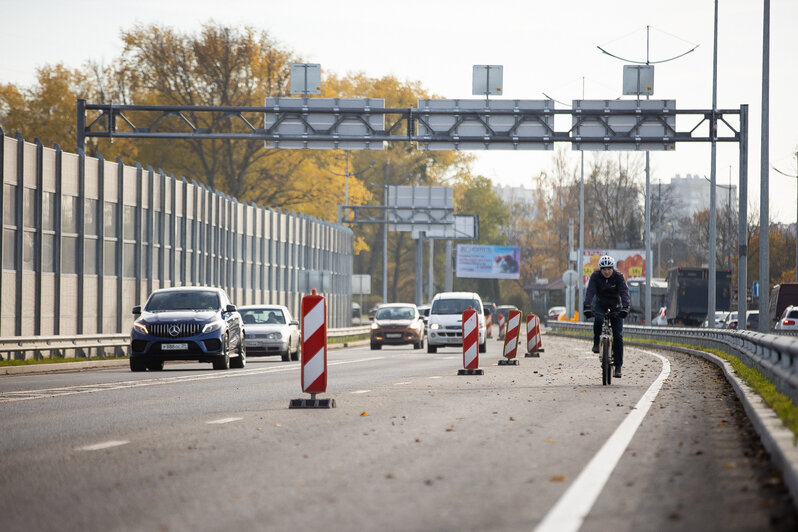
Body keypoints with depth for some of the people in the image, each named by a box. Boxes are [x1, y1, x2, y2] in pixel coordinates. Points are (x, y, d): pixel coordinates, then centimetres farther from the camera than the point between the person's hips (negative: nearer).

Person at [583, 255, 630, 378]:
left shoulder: (619, 277, -21)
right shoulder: (595, 276, -19)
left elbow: (624, 292, -32)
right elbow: (590, 291, -30)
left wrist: (625, 307, -49)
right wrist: (587, 307, -46)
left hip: (616, 306, 0)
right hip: (600, 304, 0)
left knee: (618, 336, -8)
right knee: (598, 319, -35)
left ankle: (618, 366, -2)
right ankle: (596, 343, -10)